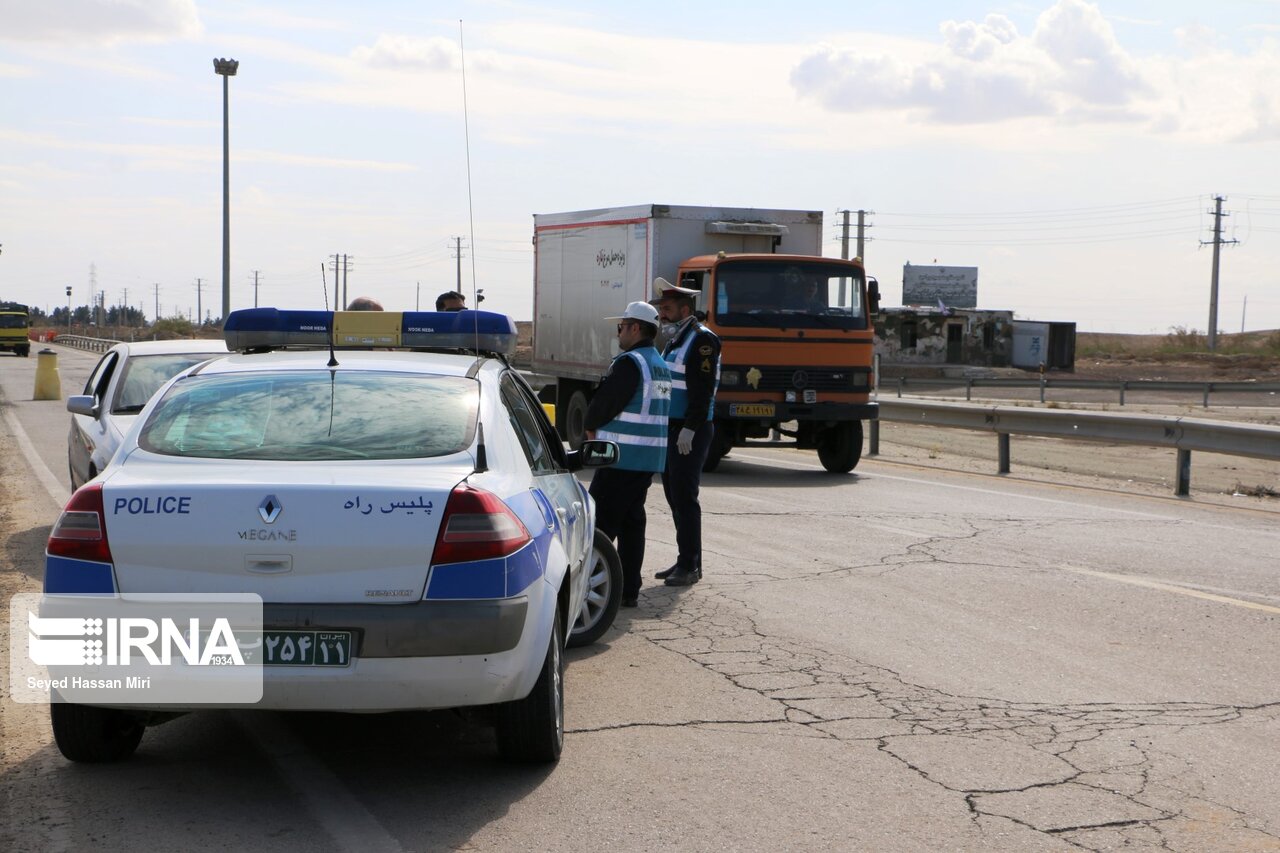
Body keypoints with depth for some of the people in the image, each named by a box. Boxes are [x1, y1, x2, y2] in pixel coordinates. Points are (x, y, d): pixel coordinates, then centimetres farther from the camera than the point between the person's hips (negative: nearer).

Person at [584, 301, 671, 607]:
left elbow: (605, 402, -16)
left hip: (622, 456, -9)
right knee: (632, 522, 11)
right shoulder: (660, 365, 16)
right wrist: (602, 427, 12)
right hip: (650, 458, 9)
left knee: (602, 521, -5)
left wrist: (591, 427, 4)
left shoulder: (629, 362, -15)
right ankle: (629, 590, 13)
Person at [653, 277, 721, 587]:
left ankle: (690, 566, -3)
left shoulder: (703, 340, -12)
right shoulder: (676, 338, 17)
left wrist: (689, 428, -23)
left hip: (691, 432, -9)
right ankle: (686, 561, 18)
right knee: (674, 494, 11)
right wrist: (665, 426, 16)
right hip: (671, 428, 9)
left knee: (684, 496, -8)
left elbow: (703, 388, -19)